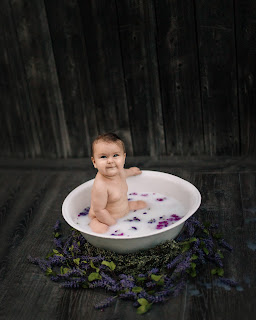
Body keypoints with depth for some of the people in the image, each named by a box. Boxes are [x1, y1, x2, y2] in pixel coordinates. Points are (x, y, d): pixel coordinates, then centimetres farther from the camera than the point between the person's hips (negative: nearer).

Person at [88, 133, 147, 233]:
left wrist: (131, 171, 38)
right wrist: (114, 224, -23)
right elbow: (99, 210, -30)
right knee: (100, 230, -35)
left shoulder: (120, 172, -11)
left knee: (142, 204, 17)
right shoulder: (100, 186, -37)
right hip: (103, 219, -8)